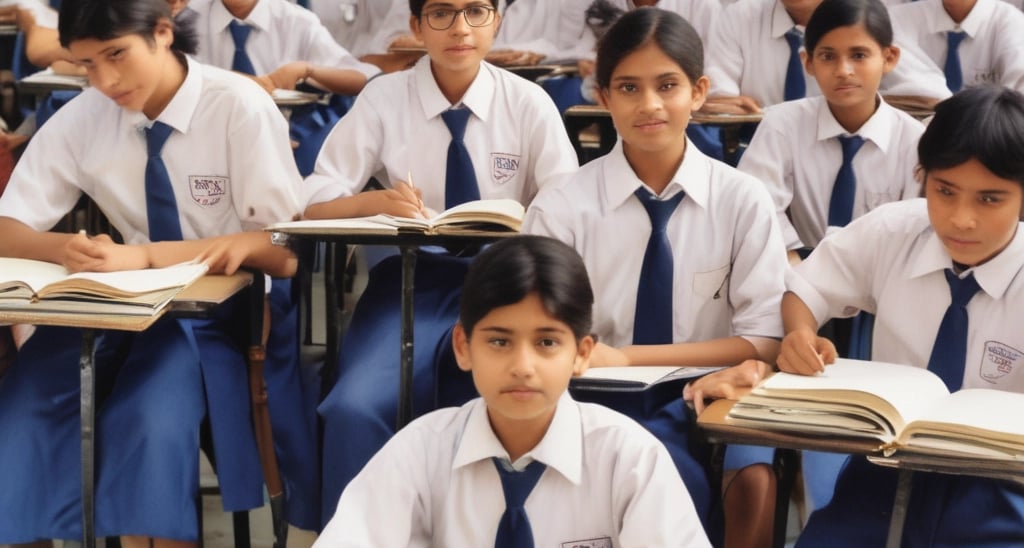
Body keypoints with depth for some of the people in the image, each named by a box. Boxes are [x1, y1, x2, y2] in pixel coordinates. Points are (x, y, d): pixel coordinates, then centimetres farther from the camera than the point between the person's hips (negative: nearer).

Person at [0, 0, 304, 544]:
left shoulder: (240, 108, -12)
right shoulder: (81, 117, -1)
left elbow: (285, 254, -13)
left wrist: (141, 255, -25)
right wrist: (64, 248, -24)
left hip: (212, 313, -3)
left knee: (150, 421, -31)